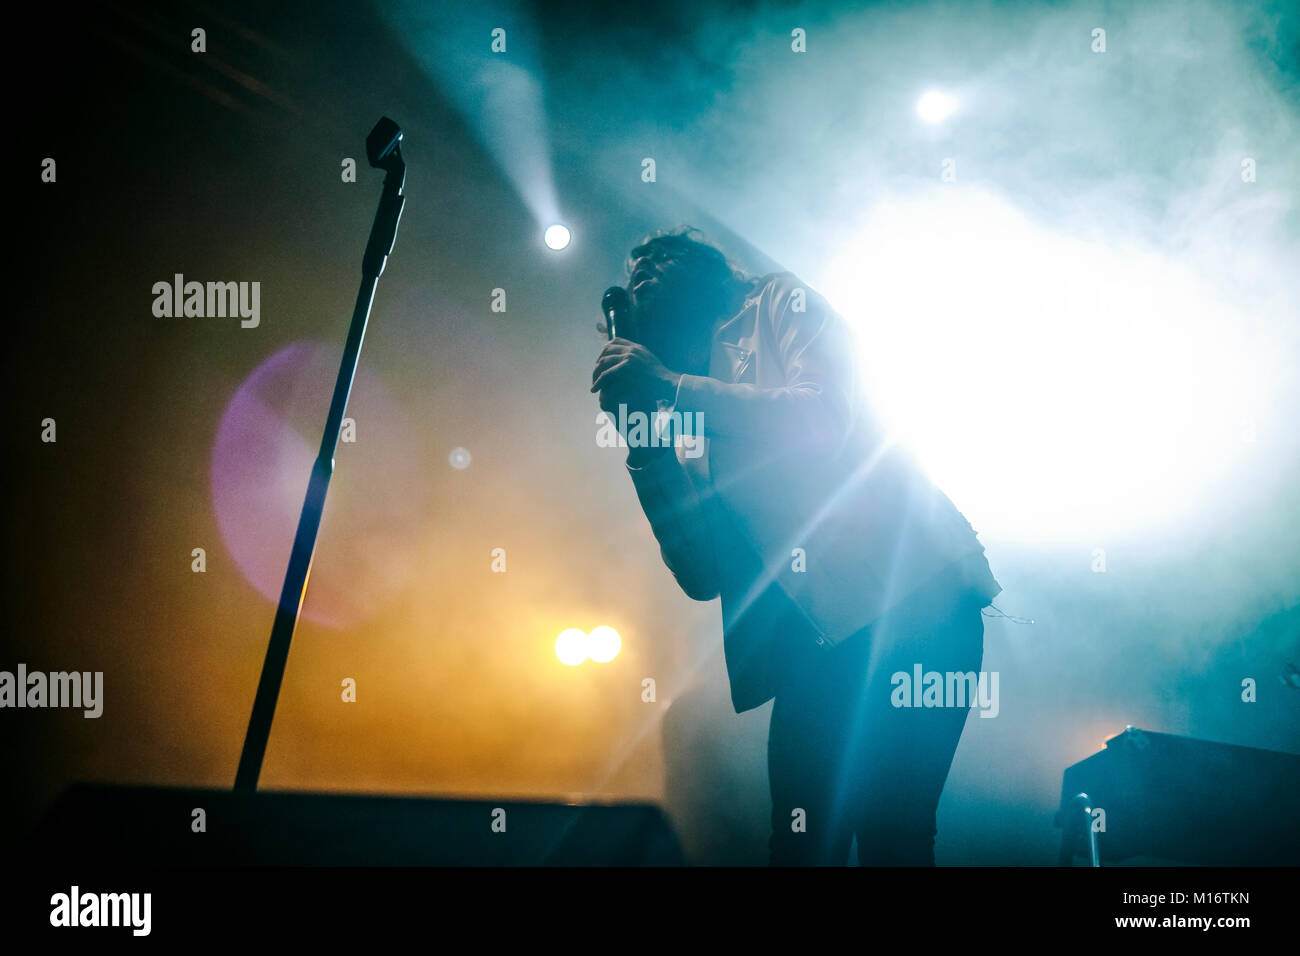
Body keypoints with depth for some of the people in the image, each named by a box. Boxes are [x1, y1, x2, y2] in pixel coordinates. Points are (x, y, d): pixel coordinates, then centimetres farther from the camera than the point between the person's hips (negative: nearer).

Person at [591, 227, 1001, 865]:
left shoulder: (781, 303, 11)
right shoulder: (695, 433, 25)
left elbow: (827, 417, -10)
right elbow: (704, 577, 15)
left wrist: (671, 387, -7)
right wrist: (645, 444, 9)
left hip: (911, 600, -6)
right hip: (812, 640, 6)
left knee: (890, 834, -16)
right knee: (801, 840, 0)